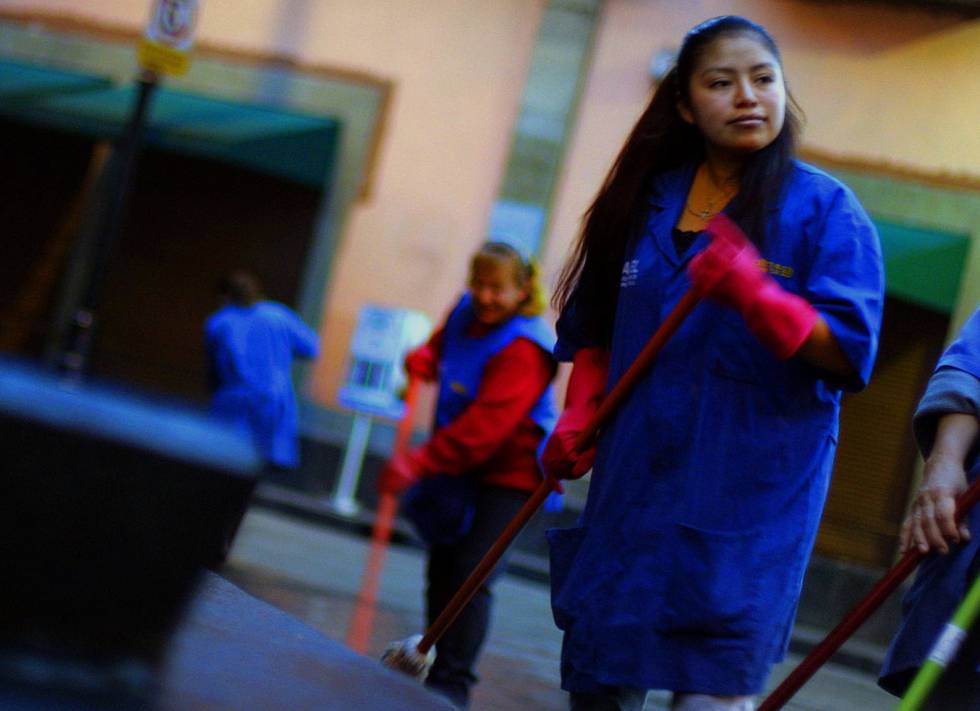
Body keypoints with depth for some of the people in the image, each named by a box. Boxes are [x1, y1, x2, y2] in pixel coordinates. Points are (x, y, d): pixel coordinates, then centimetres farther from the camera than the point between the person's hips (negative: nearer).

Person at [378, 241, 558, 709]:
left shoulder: (523, 350, -24)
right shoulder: (467, 313, 2)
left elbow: (486, 424, -33)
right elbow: (444, 342, 26)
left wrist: (421, 463, -39)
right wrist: (423, 359, 0)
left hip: (507, 474, -8)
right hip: (461, 466, 8)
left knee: (471, 575, -16)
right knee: (442, 568, 16)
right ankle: (434, 655, 33)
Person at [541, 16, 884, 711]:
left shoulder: (825, 209, -3)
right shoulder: (649, 199, 11)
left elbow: (848, 354, -11)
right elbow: (597, 328, 20)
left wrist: (757, 297, -27)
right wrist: (578, 417, 5)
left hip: (750, 498, -5)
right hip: (635, 484, 5)